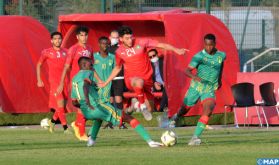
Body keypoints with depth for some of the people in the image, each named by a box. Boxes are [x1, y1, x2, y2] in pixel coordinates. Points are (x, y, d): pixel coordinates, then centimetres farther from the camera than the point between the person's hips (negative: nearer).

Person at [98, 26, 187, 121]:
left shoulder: (141, 43, -7)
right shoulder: (119, 52, -1)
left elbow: (161, 45, -6)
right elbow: (117, 68, 17)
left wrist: (175, 50, -18)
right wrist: (106, 83, 18)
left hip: (146, 79, 2)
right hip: (131, 79, -2)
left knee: (149, 109, 5)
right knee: (139, 82, -42)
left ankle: (138, 104, 41)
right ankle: (142, 105, -20)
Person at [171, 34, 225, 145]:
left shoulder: (221, 56, -2)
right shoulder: (199, 56, -14)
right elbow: (187, 71, -20)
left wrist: (219, 79, 24)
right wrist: (195, 77, -40)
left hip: (210, 89, 1)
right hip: (196, 86, -1)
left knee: (208, 110, -24)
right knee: (184, 109, 13)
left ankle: (196, 137, -25)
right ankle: (176, 117, 52)